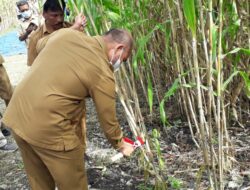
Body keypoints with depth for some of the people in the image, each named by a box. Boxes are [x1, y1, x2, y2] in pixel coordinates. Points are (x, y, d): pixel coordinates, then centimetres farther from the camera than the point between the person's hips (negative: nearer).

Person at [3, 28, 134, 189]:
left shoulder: (65, 33, 4)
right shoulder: (102, 73, -12)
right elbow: (108, 120, -2)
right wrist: (120, 145, 16)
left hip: (17, 115, 8)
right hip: (48, 129, -7)